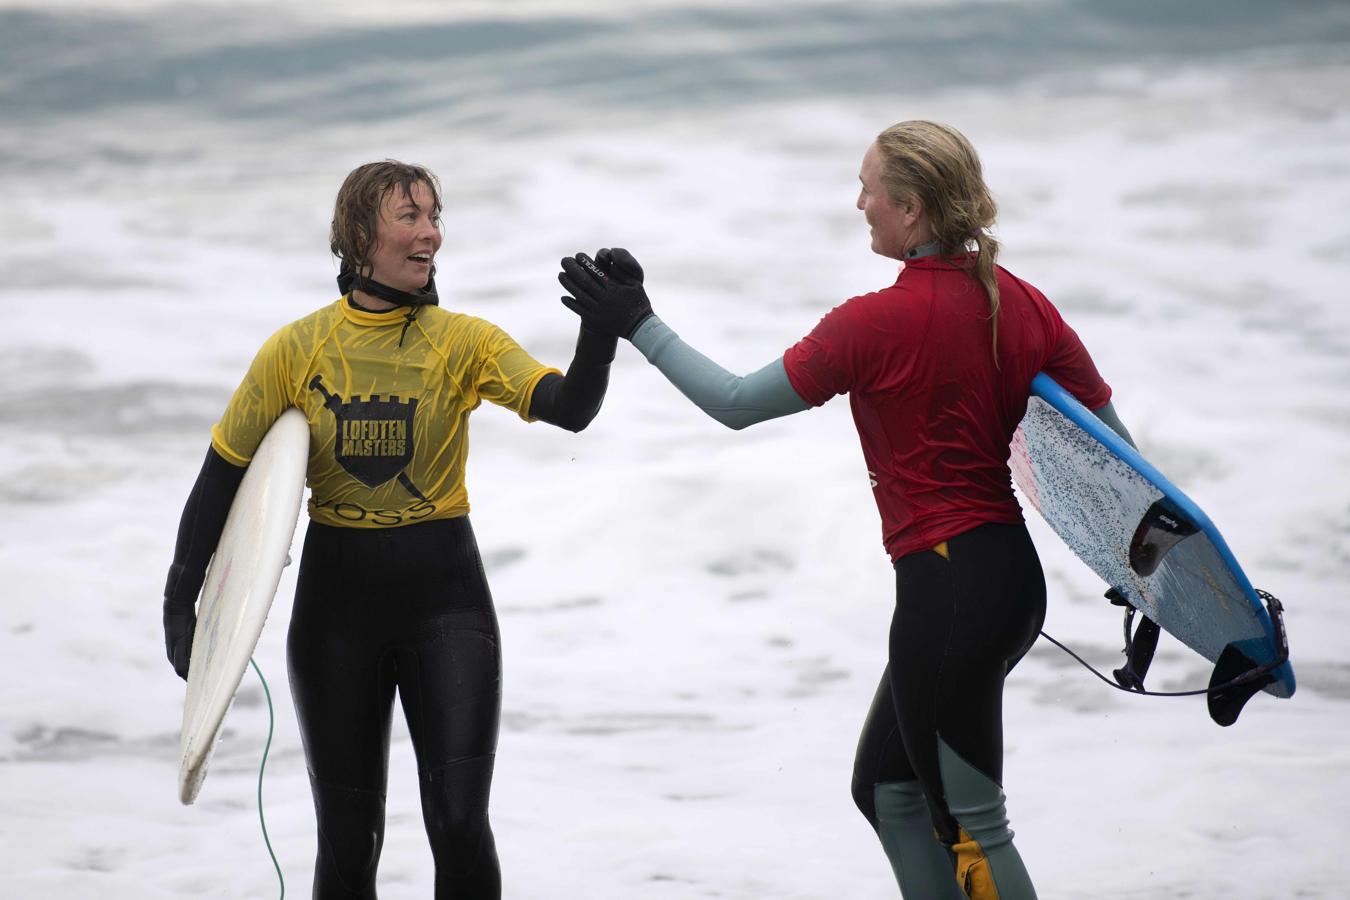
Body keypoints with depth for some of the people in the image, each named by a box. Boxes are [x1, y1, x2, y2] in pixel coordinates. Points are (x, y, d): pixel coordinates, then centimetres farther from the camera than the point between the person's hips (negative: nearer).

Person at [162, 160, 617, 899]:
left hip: (445, 597, -1)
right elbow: (225, 470, 4)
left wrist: (601, 327, -36)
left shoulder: (463, 341, -5)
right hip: (337, 600, 1)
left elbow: (569, 409, -19)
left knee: (460, 825, -11)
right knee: (348, 838, 6)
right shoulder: (296, 350, -3)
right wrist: (179, 601, 0)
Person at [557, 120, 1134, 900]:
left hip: (945, 590, -8)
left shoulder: (875, 323, -16)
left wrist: (638, 325, 2)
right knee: (886, 789, 21)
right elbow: (1112, 445, 5)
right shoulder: (1021, 303, 3)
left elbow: (737, 404, -7)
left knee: (970, 827, 1)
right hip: (1012, 575, 8)